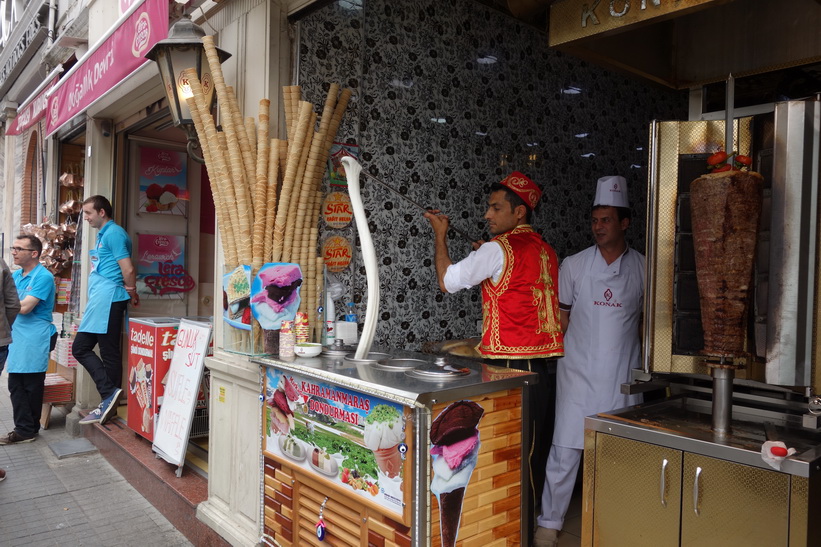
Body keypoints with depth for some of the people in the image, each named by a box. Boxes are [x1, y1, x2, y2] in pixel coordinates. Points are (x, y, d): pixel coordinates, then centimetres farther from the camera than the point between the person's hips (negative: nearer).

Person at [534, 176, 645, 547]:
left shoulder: (643, 268, 2)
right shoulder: (573, 265, 0)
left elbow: (647, 319, 12)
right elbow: (561, 319, 5)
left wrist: (644, 361, 8)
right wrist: (565, 354, 3)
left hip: (623, 375, 2)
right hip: (579, 372, -1)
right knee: (566, 448, 1)